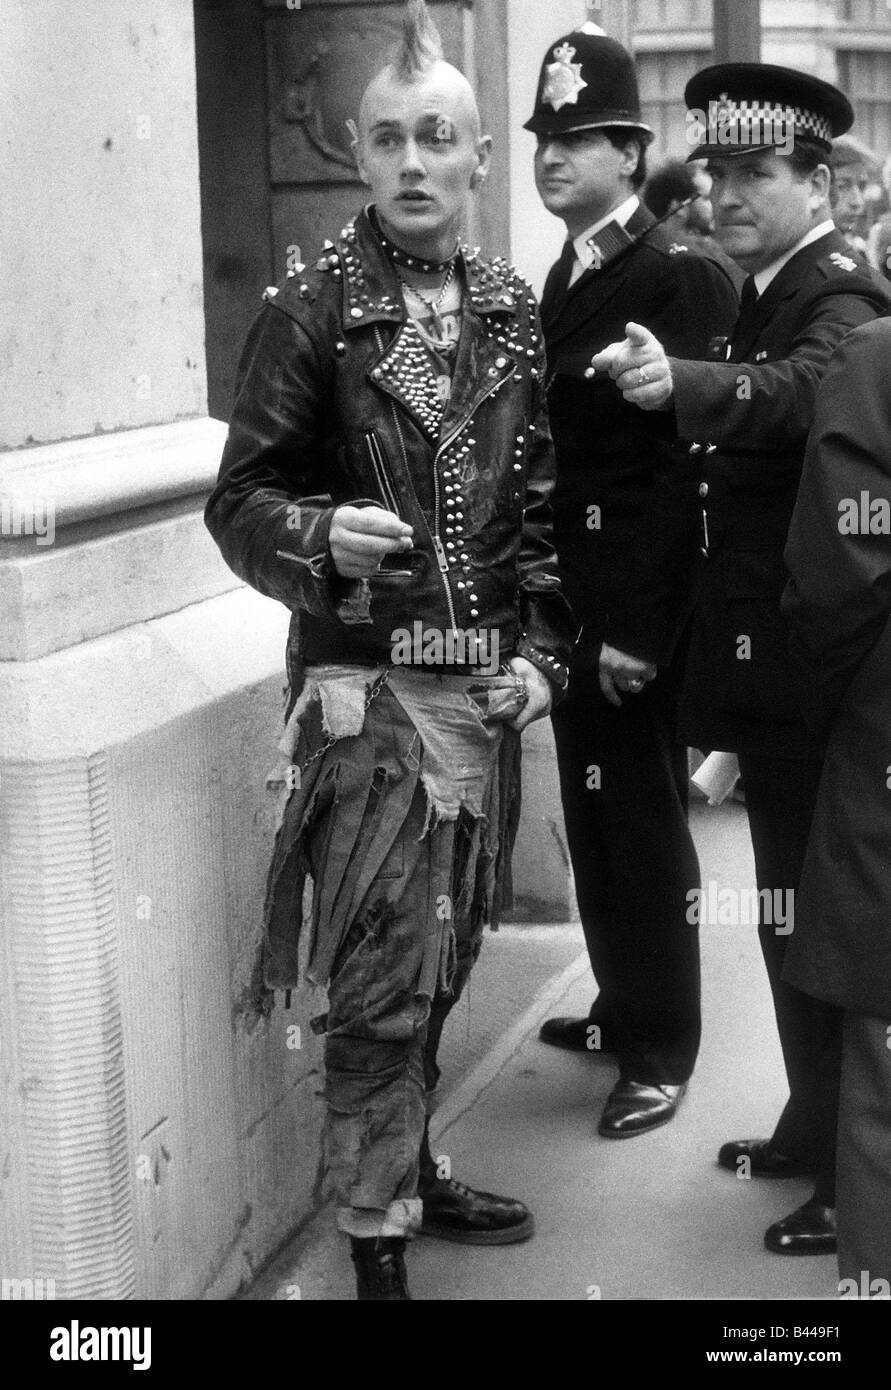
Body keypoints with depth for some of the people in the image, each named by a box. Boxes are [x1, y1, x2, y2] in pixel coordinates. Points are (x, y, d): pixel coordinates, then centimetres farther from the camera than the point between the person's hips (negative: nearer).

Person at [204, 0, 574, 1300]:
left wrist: (540, 650, 4)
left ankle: (413, 1167, 32)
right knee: (382, 978, -3)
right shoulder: (309, 312, -7)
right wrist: (322, 538, -27)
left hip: (484, 686, 5)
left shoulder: (512, 313, 8)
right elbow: (241, 500, -7)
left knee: (444, 961, 14)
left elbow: (538, 504, 13)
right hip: (366, 688, -5)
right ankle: (377, 1236, 10)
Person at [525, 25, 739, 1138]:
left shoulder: (677, 280, -13)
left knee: (641, 829, 2)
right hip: (572, 605, 8)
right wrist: (553, 602, 8)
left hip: (634, 619, -8)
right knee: (597, 825, 17)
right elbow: (562, 446, 12)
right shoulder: (568, 279, 13)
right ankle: (625, 1007, 33)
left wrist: (638, 630, -20)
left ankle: (660, 1049, 15)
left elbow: (682, 463, -18)